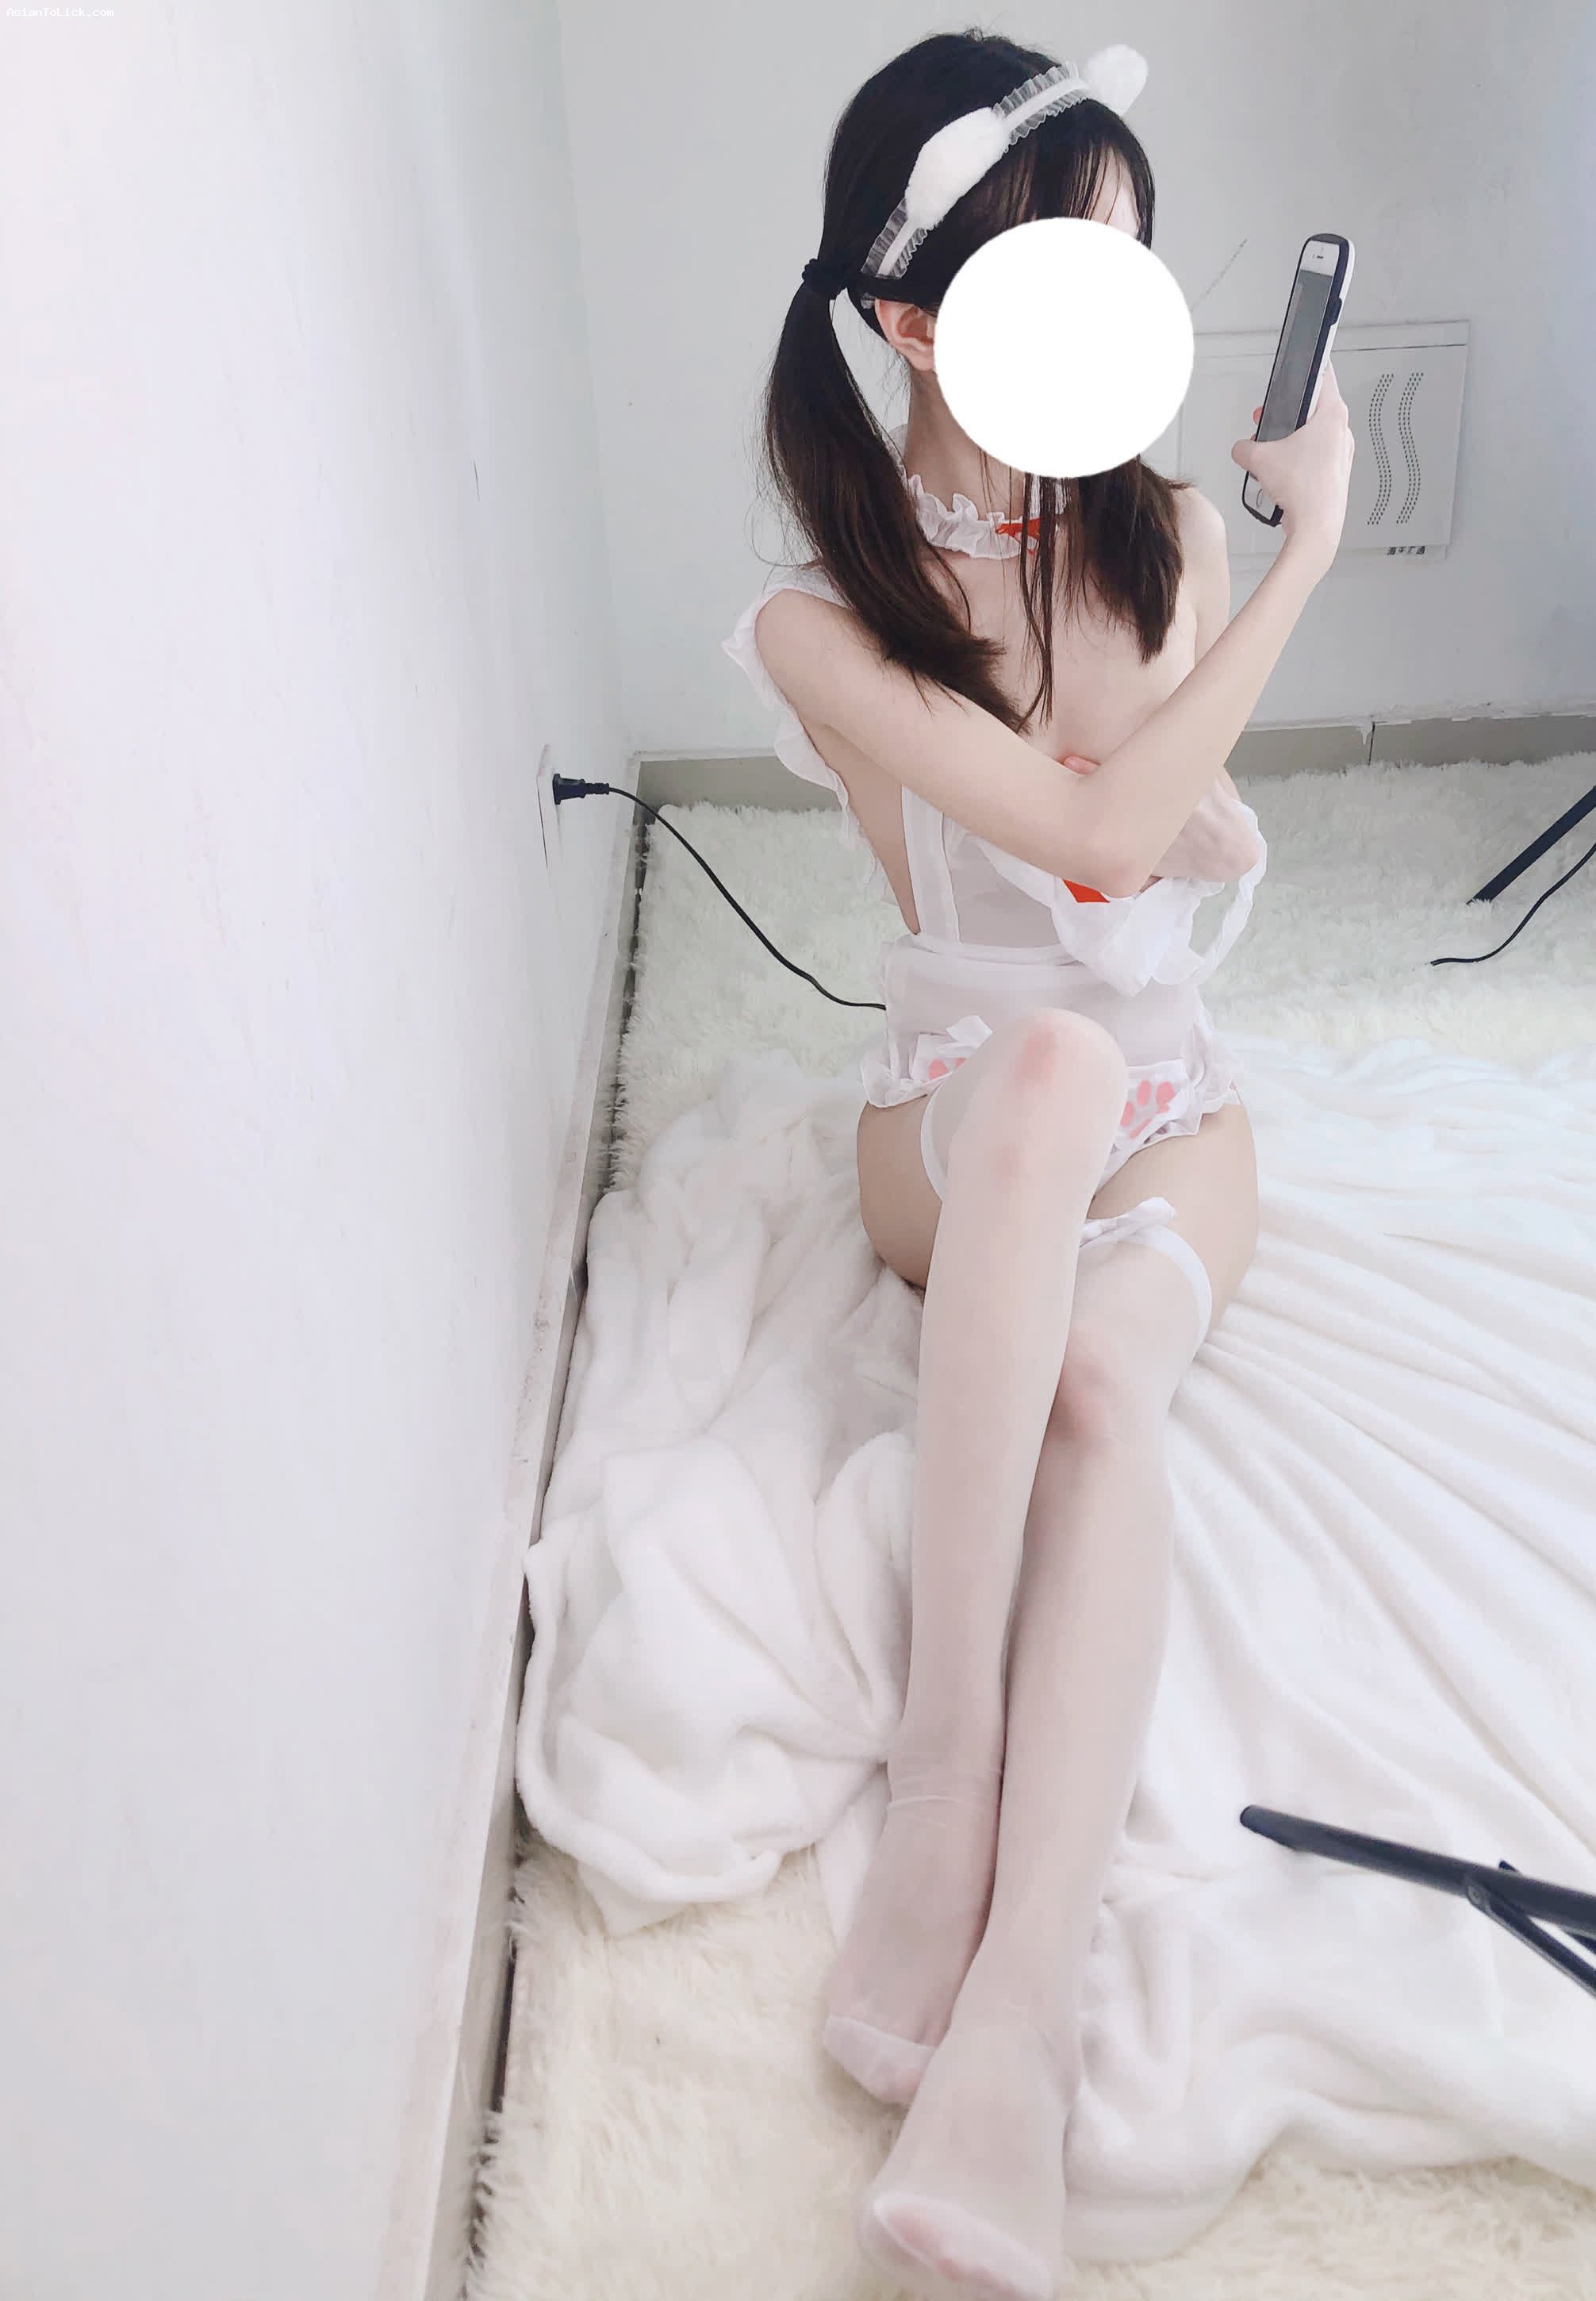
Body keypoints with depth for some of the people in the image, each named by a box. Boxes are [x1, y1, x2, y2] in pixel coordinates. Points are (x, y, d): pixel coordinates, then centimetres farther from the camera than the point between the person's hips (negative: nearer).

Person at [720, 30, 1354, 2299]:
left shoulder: (1166, 523, 2)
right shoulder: (823, 620, -12)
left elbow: (1217, 848, 7)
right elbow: (1098, 825, -21)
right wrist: (1308, 551, -14)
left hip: (1172, 1107, 3)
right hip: (959, 1114, -2)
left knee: (1099, 1379, -31)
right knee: (1055, 1053, -39)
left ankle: (1016, 2019, -40)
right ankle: (951, 1759, -39)